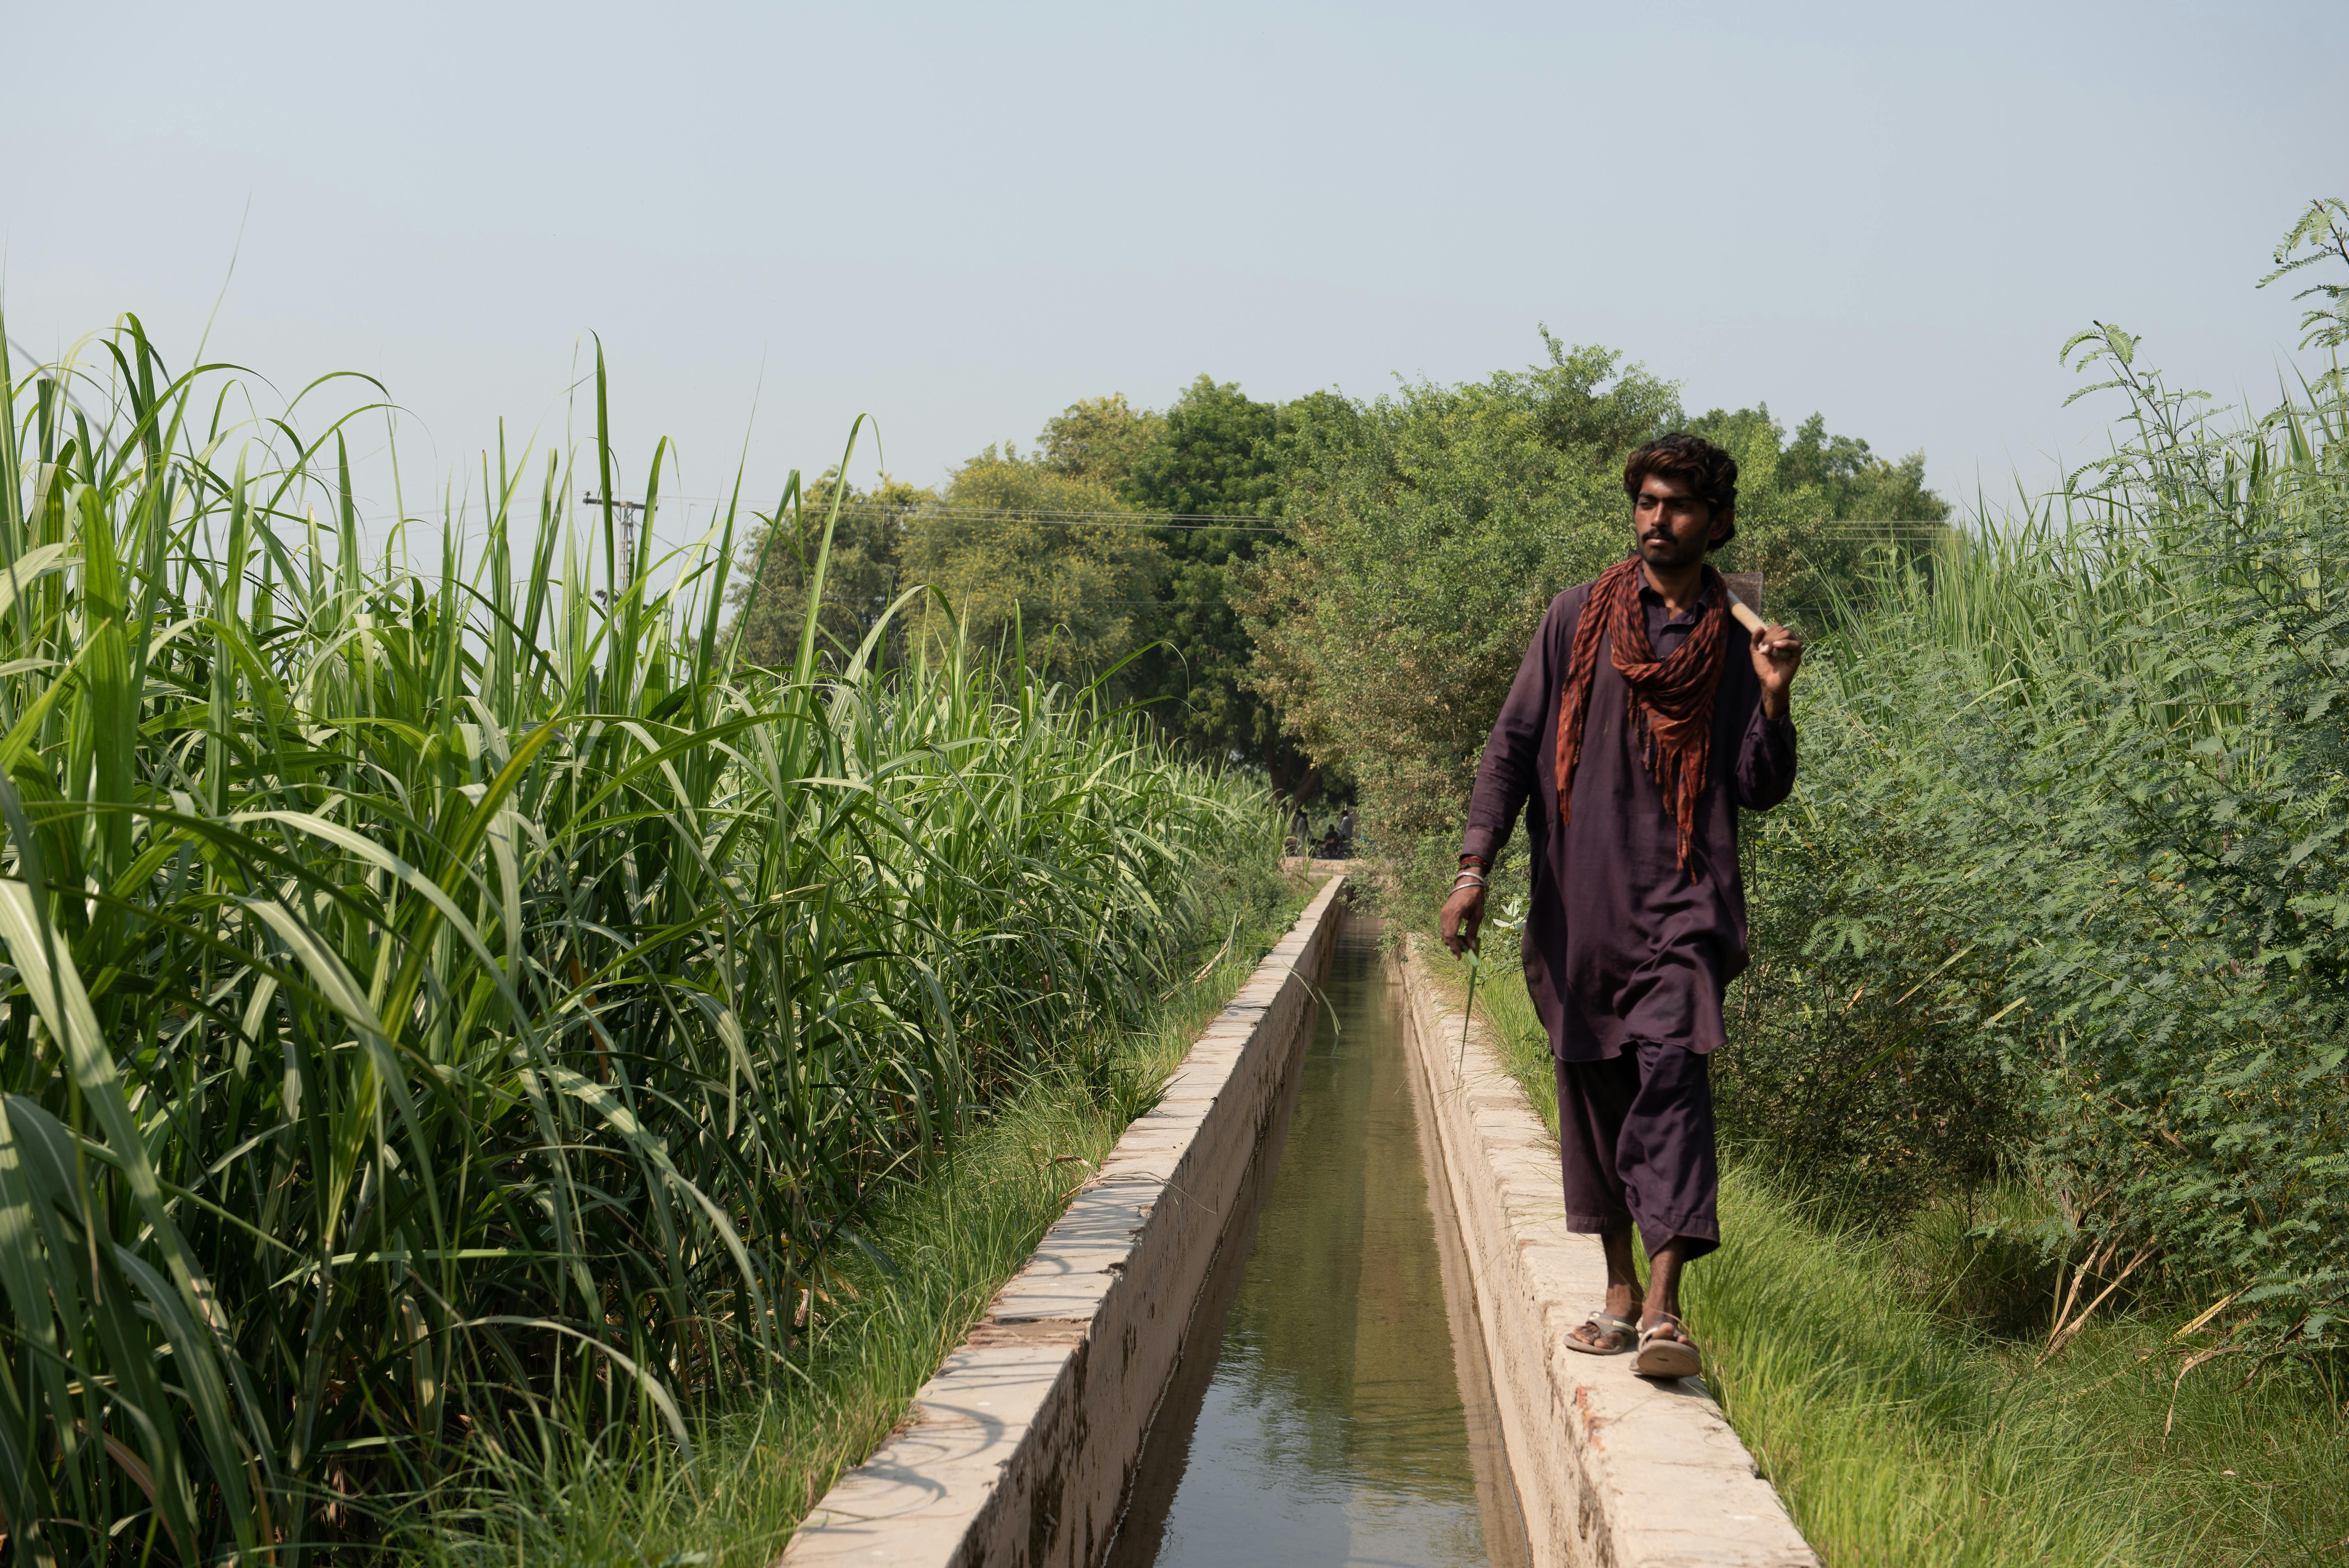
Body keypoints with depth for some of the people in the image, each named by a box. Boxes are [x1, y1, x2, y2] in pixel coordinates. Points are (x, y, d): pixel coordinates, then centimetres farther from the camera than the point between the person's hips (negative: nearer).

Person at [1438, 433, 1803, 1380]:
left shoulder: (1736, 644, 8)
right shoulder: (1579, 619, 8)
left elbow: (1760, 792, 7)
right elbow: (1513, 745, 6)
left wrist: (1774, 700, -9)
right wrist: (1475, 864, -4)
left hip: (1683, 903, -2)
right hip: (1579, 902, 2)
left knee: (1673, 1074, -17)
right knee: (1591, 1090, 8)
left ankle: (1665, 1309, -21)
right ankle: (1621, 1292, 21)